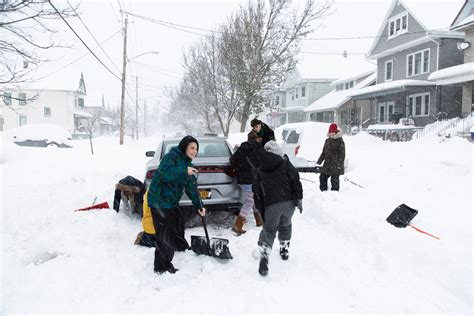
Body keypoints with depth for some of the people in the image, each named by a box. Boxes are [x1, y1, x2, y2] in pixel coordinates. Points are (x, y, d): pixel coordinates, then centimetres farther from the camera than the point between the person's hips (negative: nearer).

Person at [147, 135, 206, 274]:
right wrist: (184, 171, -31)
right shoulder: (172, 156, -12)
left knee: (178, 227, 22)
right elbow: (165, 172, -31)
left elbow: (192, 188, 14)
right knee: (165, 234, -6)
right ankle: (162, 266, 6)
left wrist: (199, 206, 10)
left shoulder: (187, 164, 14)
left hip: (172, 201, 9)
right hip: (160, 200, -9)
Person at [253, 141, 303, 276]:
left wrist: (261, 211, 15)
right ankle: (285, 250, 34)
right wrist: (299, 199, 0)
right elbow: (295, 181, -3)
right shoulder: (285, 163, 7)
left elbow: (257, 192, 11)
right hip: (288, 202, 0)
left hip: (271, 205, 0)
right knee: (285, 226, 24)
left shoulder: (260, 170, 14)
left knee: (269, 230, 8)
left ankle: (264, 256, -9)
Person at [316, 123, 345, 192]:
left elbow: (342, 154, -11)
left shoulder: (340, 141, -7)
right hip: (327, 164, 7)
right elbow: (324, 152, 19)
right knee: (322, 177, 9)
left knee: (334, 180, -4)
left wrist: (339, 164, -19)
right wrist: (319, 162, 15)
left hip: (335, 165, -7)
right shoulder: (327, 141, 13)